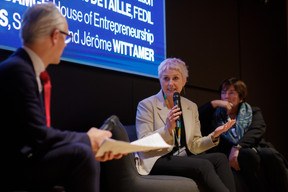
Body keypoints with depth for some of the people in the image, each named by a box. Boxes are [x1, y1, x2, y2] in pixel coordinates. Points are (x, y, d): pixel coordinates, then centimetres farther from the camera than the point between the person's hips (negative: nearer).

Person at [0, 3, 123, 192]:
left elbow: (40, 133, 6)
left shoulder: (26, 68, 11)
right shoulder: (17, 70, -18)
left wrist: (91, 147, -1)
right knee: (80, 154, -23)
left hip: (22, 157, 10)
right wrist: (88, 140, -8)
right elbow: (39, 136, -22)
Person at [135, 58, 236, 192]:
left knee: (220, 158, -23)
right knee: (203, 165, -30)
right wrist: (167, 128, -23)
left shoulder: (191, 107, 16)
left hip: (185, 158, 5)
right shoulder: (146, 105, 1)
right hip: (157, 161, -5)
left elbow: (194, 146, 15)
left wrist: (213, 136, -3)